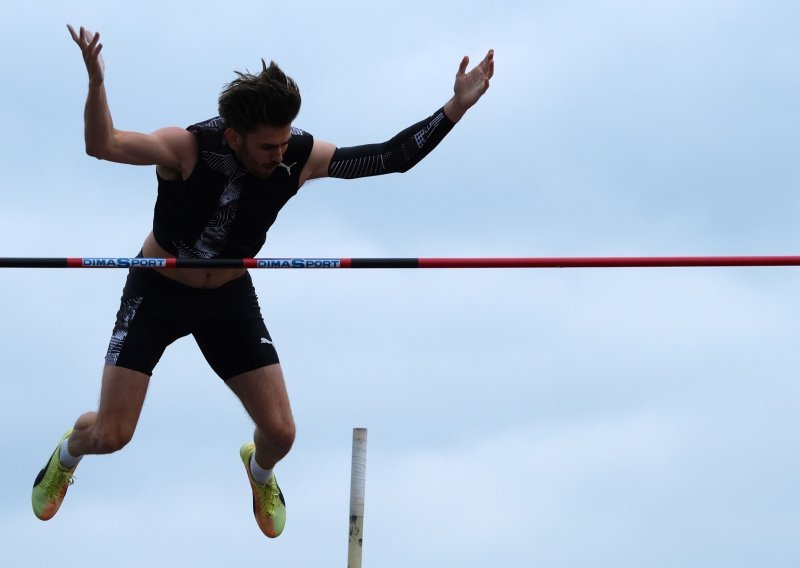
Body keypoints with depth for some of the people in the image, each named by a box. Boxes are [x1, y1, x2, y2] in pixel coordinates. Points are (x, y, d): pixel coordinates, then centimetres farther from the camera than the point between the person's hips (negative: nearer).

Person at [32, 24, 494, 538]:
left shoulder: (300, 156, -21)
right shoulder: (187, 148, -31)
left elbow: (394, 156, -14)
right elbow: (102, 145, -44)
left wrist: (455, 109, -24)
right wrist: (96, 79, -62)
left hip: (230, 298, 3)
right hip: (159, 290, -3)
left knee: (280, 433, -1)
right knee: (111, 434, -7)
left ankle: (259, 471, 40)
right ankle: (67, 454, 33)